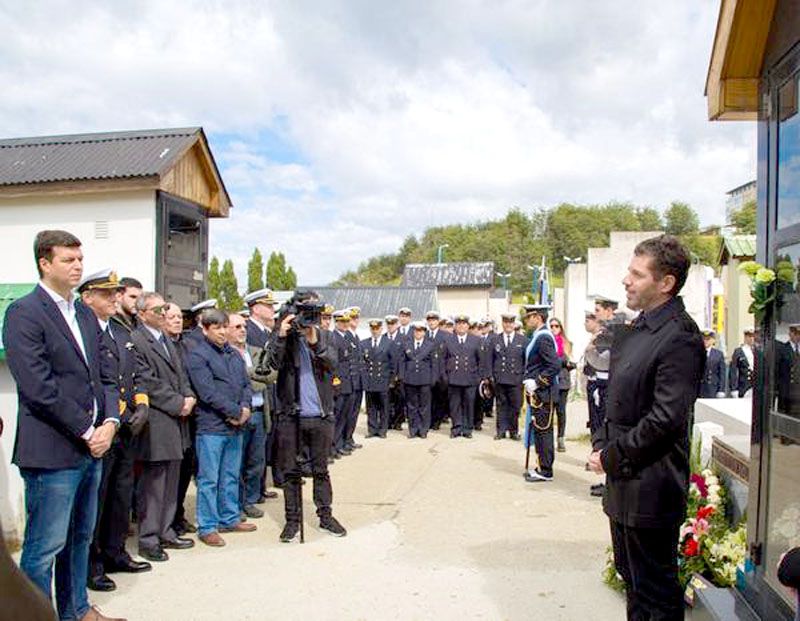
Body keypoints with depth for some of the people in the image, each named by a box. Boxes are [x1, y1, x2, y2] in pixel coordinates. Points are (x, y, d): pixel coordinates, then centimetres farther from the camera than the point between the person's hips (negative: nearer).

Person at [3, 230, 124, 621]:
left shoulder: (85, 315, 13)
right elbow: (38, 388, -17)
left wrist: (110, 422, -2)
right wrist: (87, 431, -14)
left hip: (91, 448, 8)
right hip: (52, 452, -8)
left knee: (80, 539, 19)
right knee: (44, 548, 2)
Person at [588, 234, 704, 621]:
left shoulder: (680, 337, -19)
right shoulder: (635, 331, 10)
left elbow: (666, 419, -24)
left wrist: (611, 458, -16)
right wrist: (601, 443, 3)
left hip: (649, 488, -9)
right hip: (623, 483, 9)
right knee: (630, 574, 23)